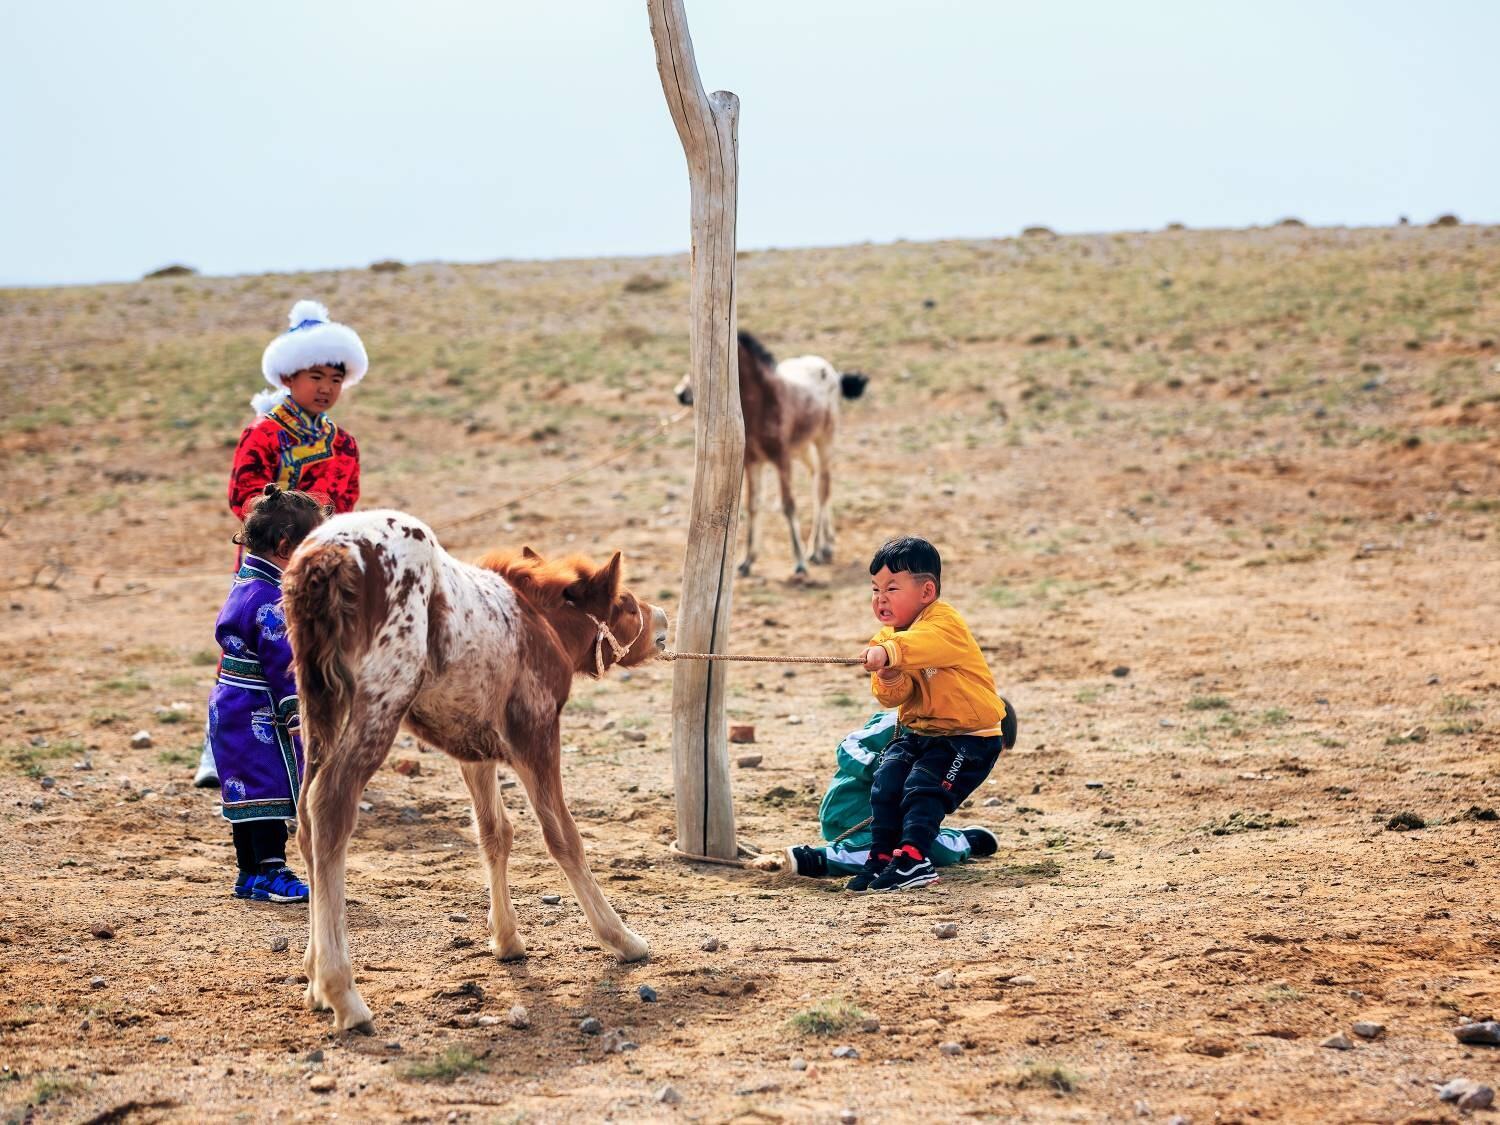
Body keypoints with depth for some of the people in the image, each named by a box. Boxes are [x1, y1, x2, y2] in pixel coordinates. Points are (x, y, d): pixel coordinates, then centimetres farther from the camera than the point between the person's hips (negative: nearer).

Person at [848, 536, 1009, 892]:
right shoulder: (887, 636, 6)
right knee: (886, 778, -10)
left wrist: (888, 652, -62)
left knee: (923, 785, -21)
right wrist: (889, 680, -25)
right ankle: (881, 856, -3)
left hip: (968, 734, -7)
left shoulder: (945, 622, -18)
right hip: (918, 731, 7)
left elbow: (925, 643, -44)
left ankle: (912, 858, -22)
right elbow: (891, 697, -1)